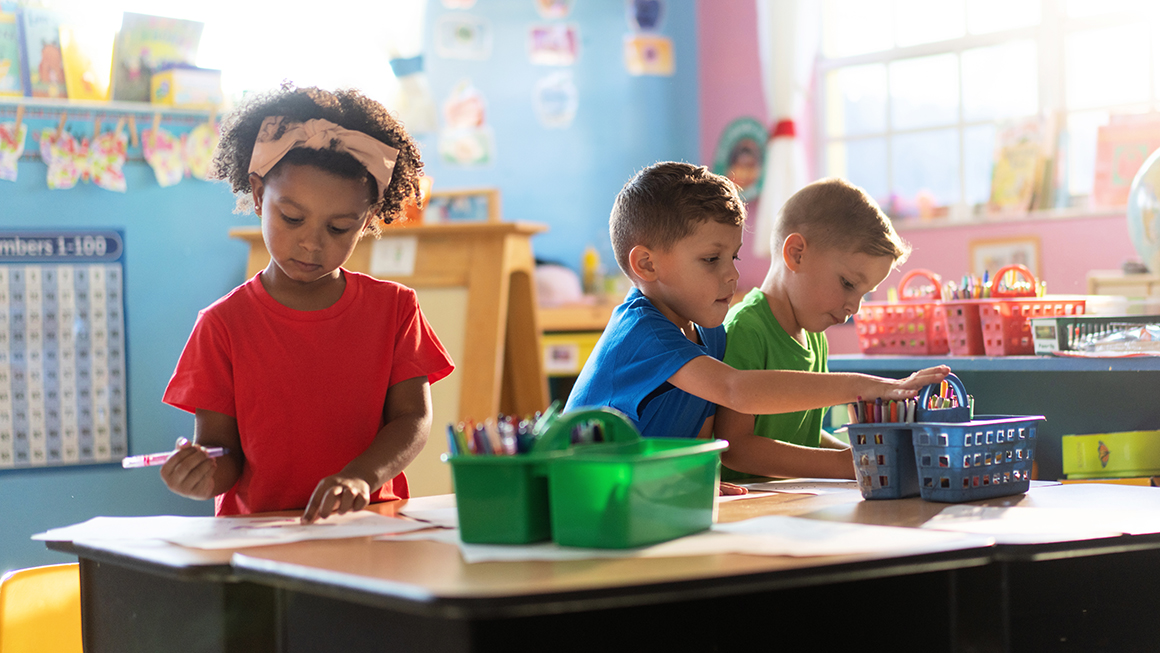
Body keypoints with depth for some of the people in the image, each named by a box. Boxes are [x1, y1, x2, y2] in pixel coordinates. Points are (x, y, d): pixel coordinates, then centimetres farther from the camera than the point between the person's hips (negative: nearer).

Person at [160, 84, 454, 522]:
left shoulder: (394, 309, 8)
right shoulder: (224, 324, 3)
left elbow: (413, 419, 0)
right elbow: (220, 447, 3)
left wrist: (361, 477, -21)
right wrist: (204, 475, -22)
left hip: (371, 536, 1)